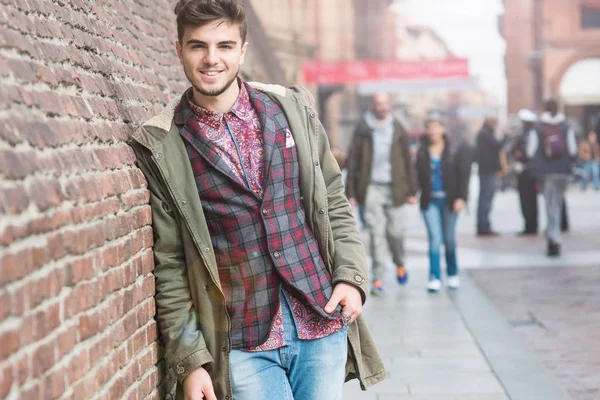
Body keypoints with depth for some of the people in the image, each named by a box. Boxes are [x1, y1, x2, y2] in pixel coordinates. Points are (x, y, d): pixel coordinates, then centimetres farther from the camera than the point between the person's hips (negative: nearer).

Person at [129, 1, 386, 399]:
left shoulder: (294, 108, 4)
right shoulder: (159, 146, -5)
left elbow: (335, 204, 11)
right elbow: (169, 265, -3)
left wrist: (351, 276, -2)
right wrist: (189, 359, -6)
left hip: (325, 325, 3)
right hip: (243, 345, -2)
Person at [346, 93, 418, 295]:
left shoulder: (398, 130, 8)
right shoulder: (362, 130, 3)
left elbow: (408, 161, 10)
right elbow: (353, 162, 3)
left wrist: (412, 191, 6)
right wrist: (351, 193, -2)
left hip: (395, 188, 1)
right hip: (371, 188, -1)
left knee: (395, 231, 1)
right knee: (376, 235, -4)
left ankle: (400, 263, 31)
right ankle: (378, 279, 1)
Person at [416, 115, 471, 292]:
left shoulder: (456, 151, -1)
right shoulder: (422, 153, 3)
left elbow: (463, 176, -3)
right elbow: (419, 177, 6)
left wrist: (461, 198, -11)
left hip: (449, 200, 0)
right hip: (430, 201, 0)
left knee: (449, 239, 8)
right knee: (434, 238, -9)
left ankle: (453, 274, 26)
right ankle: (435, 278, -6)